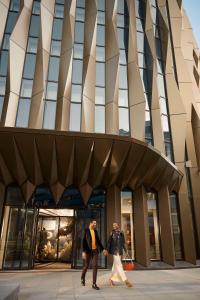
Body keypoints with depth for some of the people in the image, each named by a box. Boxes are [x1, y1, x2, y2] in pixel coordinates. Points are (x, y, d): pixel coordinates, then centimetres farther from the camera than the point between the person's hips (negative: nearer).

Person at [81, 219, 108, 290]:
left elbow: (98, 241, 13)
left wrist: (103, 249, 6)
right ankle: (83, 278, 38)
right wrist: (83, 252, -20)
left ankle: (94, 284, -1)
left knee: (95, 266, -6)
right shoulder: (86, 230, -8)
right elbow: (83, 241, -12)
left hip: (95, 250, 4)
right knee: (86, 266, 8)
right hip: (88, 250, -4)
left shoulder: (95, 231, 9)